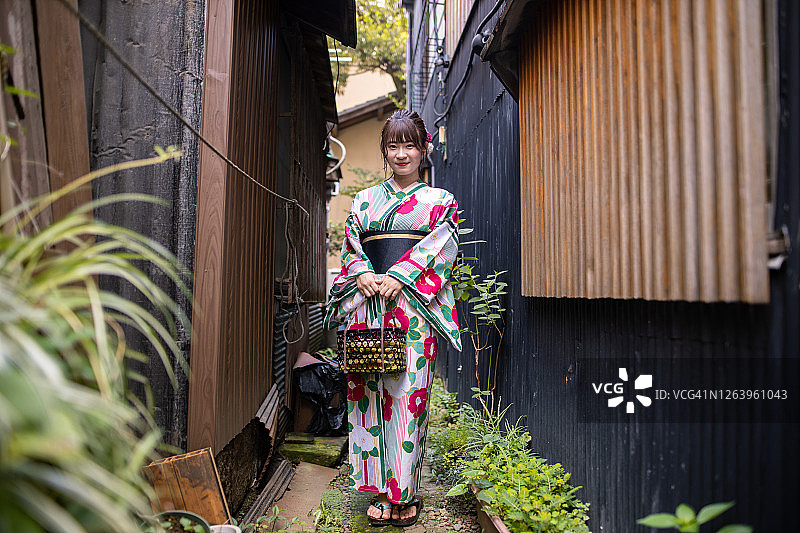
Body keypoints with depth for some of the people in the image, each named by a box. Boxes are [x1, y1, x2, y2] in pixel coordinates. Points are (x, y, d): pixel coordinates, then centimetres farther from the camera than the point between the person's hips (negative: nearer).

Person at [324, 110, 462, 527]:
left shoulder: (439, 201, 10)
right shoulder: (365, 200, 18)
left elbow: (438, 250, -2)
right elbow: (351, 247, 12)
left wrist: (398, 277, -15)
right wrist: (363, 274, -9)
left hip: (414, 308, -2)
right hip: (367, 308, 3)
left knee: (408, 394, -4)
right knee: (371, 392, 1)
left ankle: (405, 493, 9)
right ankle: (382, 491, 12)